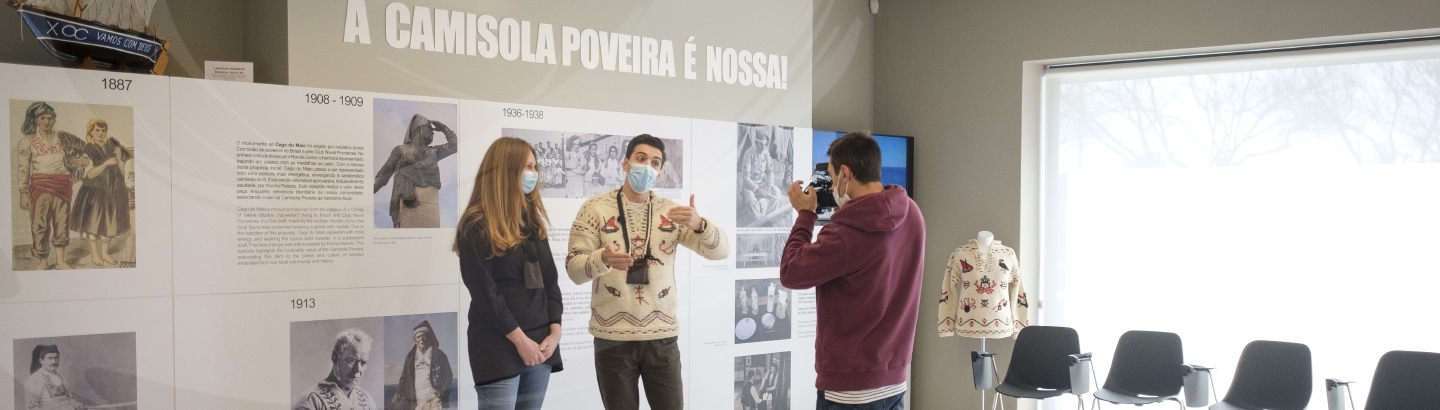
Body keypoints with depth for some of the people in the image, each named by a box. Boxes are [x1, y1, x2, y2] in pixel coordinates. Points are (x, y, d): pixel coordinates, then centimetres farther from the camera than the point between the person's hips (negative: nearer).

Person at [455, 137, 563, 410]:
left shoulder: (533, 219, 15)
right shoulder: (476, 226, -6)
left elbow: (550, 279, 11)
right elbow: (484, 291, -11)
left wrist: (555, 331, -2)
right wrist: (519, 340, -14)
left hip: (539, 343, 6)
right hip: (499, 347, -6)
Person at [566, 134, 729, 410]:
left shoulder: (671, 212, 6)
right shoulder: (596, 208, 0)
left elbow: (721, 250, -2)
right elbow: (574, 269, -6)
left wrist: (699, 225, -23)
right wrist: (603, 259, -28)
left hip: (662, 336, 2)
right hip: (613, 338, -2)